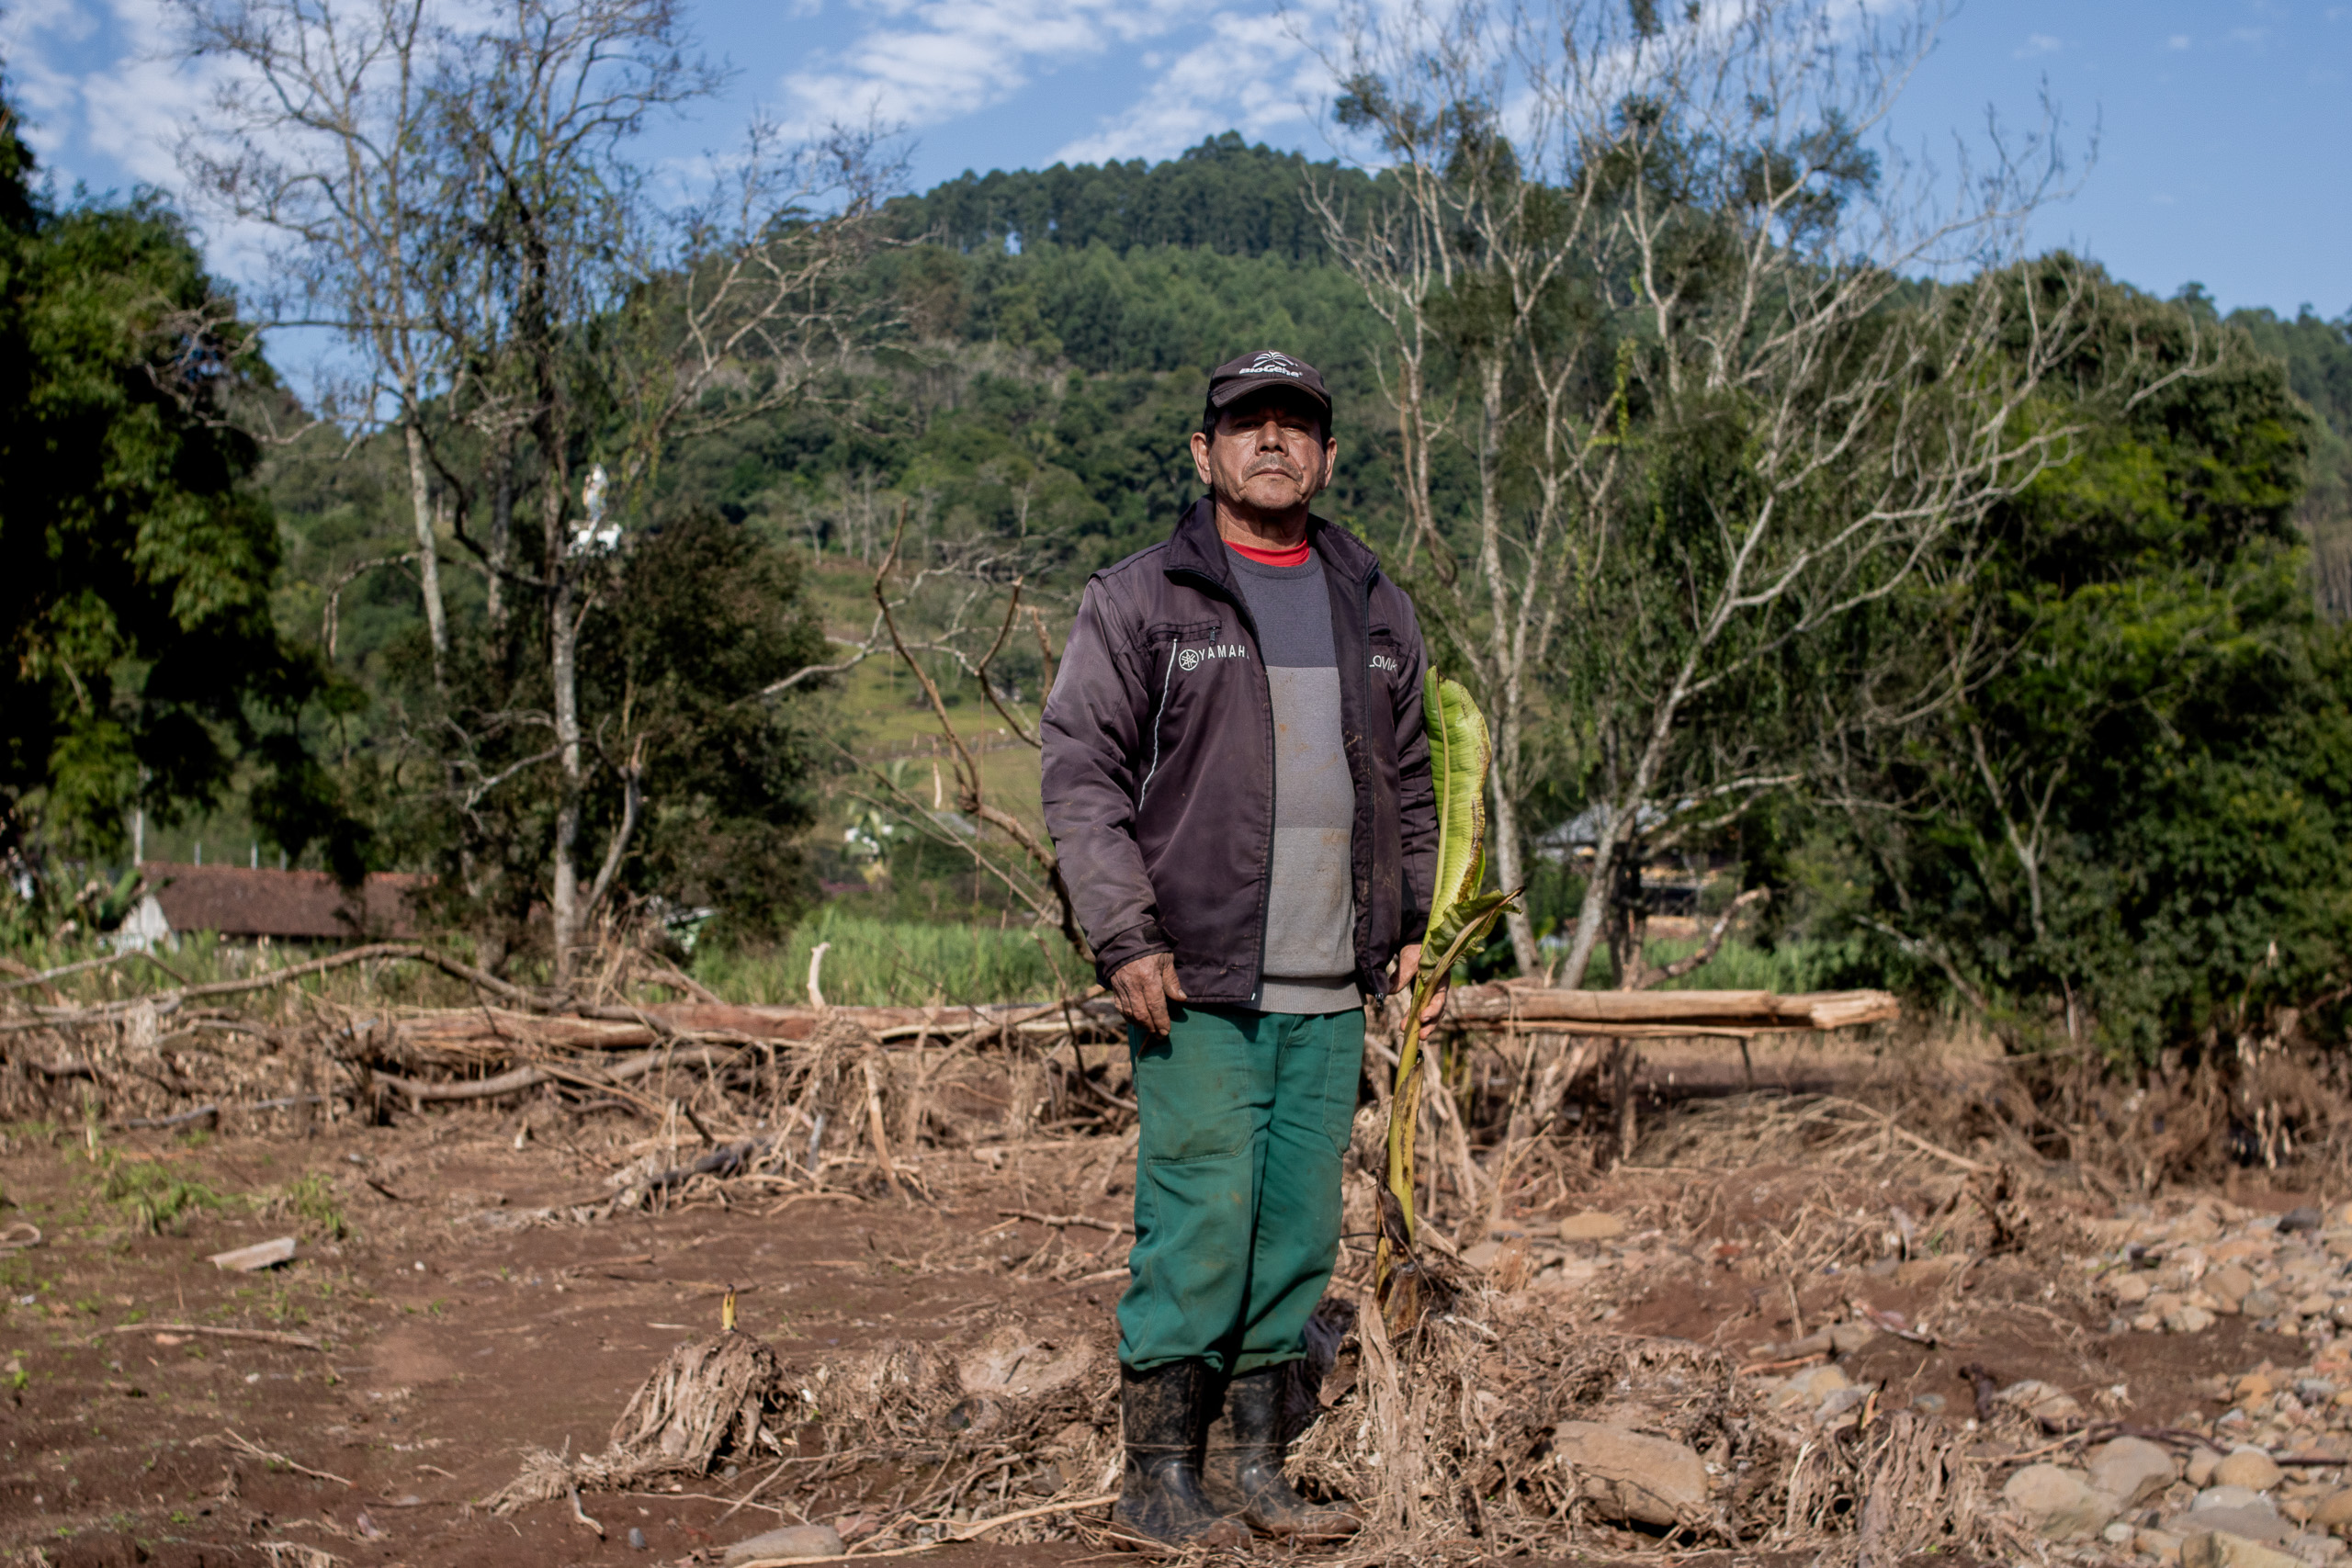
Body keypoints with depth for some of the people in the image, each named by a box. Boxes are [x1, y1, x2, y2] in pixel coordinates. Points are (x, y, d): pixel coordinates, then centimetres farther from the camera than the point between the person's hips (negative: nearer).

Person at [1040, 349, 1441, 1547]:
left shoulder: (1374, 609, 16)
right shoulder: (1138, 600, -1)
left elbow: (1407, 779, 22)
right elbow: (1080, 774, -5)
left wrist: (1410, 922, 14)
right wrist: (1123, 936, -12)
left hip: (1332, 996, 5)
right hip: (1199, 988, -5)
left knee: (1300, 1234, 9)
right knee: (1199, 1225, -5)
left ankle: (1251, 1467, 22)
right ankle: (1158, 1476, 10)